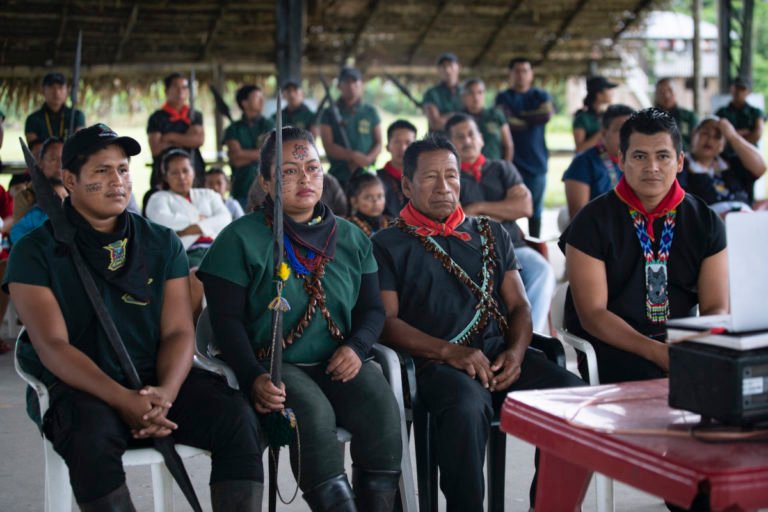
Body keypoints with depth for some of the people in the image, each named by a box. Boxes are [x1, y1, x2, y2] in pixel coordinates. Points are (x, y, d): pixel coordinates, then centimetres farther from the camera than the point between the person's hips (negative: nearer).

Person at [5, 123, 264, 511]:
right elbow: (52, 347, -11)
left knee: (237, 418, -22)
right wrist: (124, 401, -24)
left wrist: (165, 393, -19)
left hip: (158, 380, 3)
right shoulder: (36, 252, -1)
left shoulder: (162, 243, 10)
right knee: (92, 435, -36)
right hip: (81, 388, -3)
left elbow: (179, 331, 2)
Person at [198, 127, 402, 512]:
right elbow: (227, 319, -3)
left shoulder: (351, 238, 15)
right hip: (276, 364, -3)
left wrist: (357, 346, -6)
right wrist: (253, 378, -19)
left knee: (382, 408, -26)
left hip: (339, 364, 4)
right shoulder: (241, 239, 2)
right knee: (313, 413, -35)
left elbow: (371, 308, 16)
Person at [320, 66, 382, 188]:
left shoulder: (370, 112, 14)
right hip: (339, 176, -2)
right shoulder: (330, 113, 7)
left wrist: (367, 160, -9)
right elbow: (328, 146, -2)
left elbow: (379, 144, 11)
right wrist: (353, 155, -15)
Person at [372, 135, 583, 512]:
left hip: (502, 355, 4)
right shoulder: (388, 245, 11)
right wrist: (449, 352, -14)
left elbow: (519, 306, 18)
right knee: (466, 408, -38)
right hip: (439, 364, -4)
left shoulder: (491, 234, 24)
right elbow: (387, 321, 0)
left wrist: (516, 352, -4)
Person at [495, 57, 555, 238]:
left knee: (535, 207, 7)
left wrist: (520, 116, -3)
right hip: (512, 160, -2)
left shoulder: (541, 96, 14)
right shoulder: (504, 97, 8)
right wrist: (533, 119, -4)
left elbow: (547, 115, -7)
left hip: (536, 160, 2)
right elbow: (506, 121, -10)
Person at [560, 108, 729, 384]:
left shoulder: (705, 222, 7)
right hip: (614, 349, -4)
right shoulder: (592, 222, -4)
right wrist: (657, 352, -23)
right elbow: (592, 314, -10)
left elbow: (717, 308, 3)